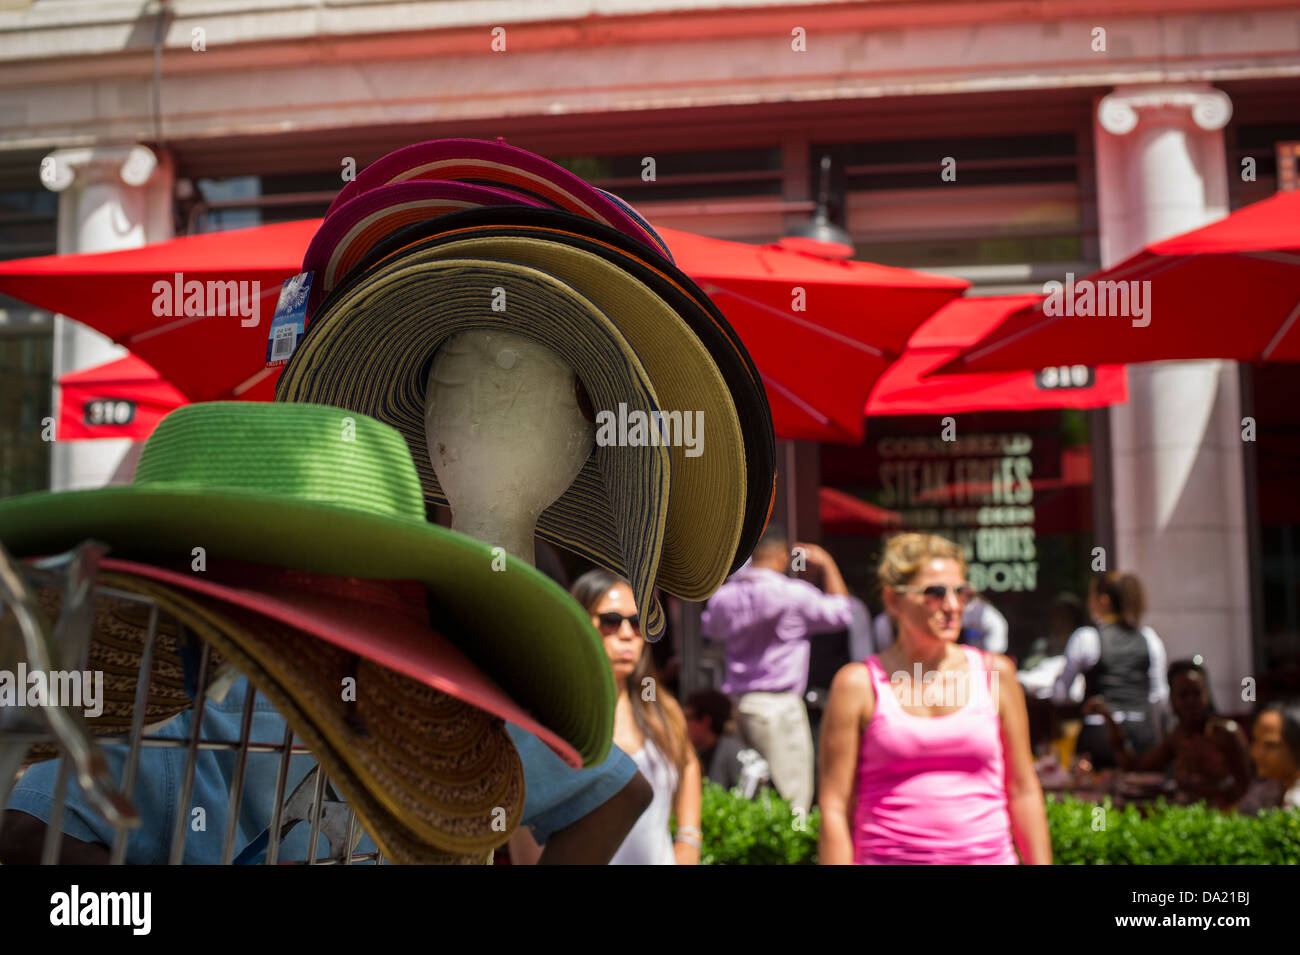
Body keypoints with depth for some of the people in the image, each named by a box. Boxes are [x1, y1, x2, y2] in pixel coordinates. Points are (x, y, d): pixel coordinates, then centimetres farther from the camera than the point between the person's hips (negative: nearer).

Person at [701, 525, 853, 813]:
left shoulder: (723, 595, 6)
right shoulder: (793, 593, -9)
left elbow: (711, 628, 28)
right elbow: (842, 612, 5)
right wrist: (827, 564, 14)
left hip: (738, 702, 6)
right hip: (780, 703, -6)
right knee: (792, 803, -4)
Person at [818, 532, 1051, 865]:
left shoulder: (995, 673, 7)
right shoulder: (858, 684, -1)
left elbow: (1023, 791, 12)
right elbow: (835, 809, -2)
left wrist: (1041, 862, 9)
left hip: (989, 855, 2)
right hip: (888, 858, -2)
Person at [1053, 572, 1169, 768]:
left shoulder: (1086, 638, -6)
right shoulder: (1149, 638, 6)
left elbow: (1060, 694, 1)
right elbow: (1159, 695, 11)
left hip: (1100, 734, -4)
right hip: (1143, 733, 4)